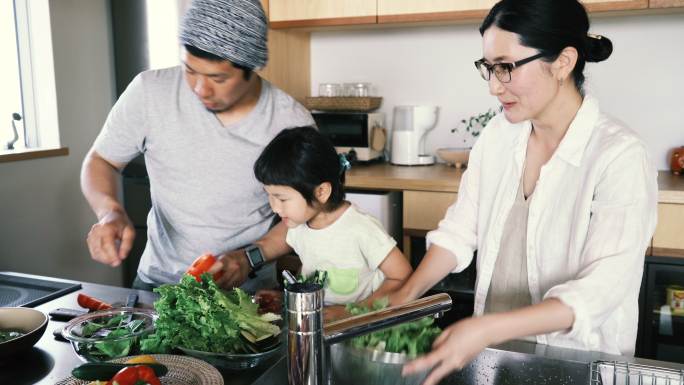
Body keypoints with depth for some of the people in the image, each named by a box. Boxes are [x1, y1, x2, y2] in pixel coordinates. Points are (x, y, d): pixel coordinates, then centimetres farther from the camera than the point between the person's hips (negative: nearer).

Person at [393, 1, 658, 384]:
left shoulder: (620, 155, -20)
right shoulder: (497, 135, -3)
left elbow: (601, 290, -25)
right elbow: (460, 230, 1)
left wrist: (487, 330, -34)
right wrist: (406, 295, -12)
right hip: (490, 347, 4)